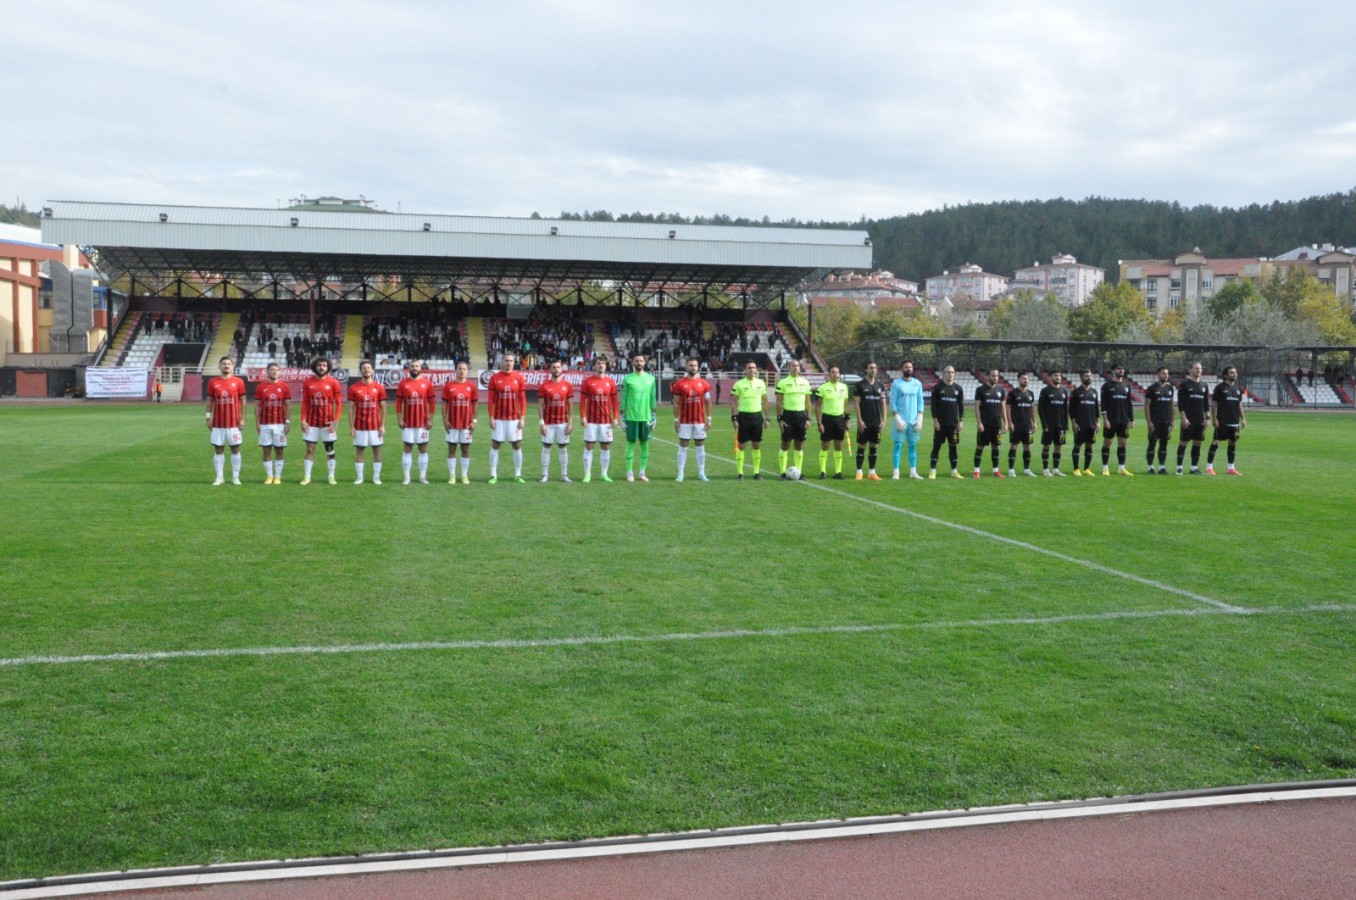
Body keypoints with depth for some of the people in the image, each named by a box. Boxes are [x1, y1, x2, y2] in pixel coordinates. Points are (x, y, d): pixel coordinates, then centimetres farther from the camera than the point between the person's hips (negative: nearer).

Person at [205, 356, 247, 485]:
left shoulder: (238, 381, 0)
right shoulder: (213, 382, 4)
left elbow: (242, 401, 3)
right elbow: (209, 401, 8)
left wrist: (242, 419, -2)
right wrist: (209, 417, 1)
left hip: (234, 423, -1)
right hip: (218, 423, 1)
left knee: (235, 449, 3)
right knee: (218, 449, 4)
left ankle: (235, 477, 10)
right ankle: (219, 477, 10)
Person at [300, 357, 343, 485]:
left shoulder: (333, 383, -3)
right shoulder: (307, 383, 2)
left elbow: (339, 402, -3)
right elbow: (304, 403, 4)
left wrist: (336, 420, -11)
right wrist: (303, 420, -4)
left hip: (327, 422, -1)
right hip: (311, 422, 1)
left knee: (330, 450, 5)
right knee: (310, 449, 4)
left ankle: (331, 477, 12)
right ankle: (306, 477, 10)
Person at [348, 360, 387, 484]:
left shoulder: (379, 387, 1)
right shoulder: (354, 388, 1)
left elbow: (383, 407, 3)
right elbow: (351, 408, 2)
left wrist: (383, 426, -4)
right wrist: (351, 426, -4)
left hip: (375, 426, 0)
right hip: (360, 426, 0)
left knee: (377, 450, 4)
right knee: (359, 451, 4)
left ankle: (376, 477, 12)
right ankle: (359, 477, 12)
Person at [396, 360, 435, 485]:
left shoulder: (427, 383, 1)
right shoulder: (403, 383, 1)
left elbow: (432, 402, 2)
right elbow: (399, 402, 2)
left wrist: (430, 419, -3)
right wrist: (399, 419, -5)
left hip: (423, 423, 0)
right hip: (408, 423, 0)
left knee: (423, 449, 5)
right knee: (407, 449, 3)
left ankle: (423, 477, 12)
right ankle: (406, 477, 7)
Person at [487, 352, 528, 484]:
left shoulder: (519, 378, 1)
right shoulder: (494, 378, -1)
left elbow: (522, 400, 1)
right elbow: (491, 400, -1)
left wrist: (522, 418, -3)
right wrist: (491, 418, -6)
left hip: (514, 418, 1)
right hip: (499, 419, -1)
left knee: (517, 446, 4)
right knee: (495, 445, 2)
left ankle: (518, 475, 13)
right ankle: (493, 475, 8)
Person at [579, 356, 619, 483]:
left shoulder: (610, 382, 6)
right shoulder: (587, 381, -1)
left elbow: (614, 401, 7)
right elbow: (582, 400, -2)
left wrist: (615, 417, 0)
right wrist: (582, 417, -10)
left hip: (606, 420, 2)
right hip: (591, 420, -2)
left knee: (606, 447, 5)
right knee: (589, 446, 0)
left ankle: (603, 474, 14)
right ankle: (587, 475, 6)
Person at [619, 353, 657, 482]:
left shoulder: (650, 378, 6)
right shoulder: (627, 379, -1)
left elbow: (652, 398, 9)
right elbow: (623, 399, 0)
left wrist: (653, 416, 6)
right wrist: (622, 417, -4)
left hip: (646, 417, 3)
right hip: (631, 417, -3)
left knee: (645, 444, 6)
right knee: (631, 443, 2)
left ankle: (642, 472, 14)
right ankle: (629, 472, 9)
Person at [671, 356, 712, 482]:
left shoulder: (704, 383, 3)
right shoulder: (679, 384, -2)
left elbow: (707, 402, 7)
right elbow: (676, 403, 1)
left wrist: (709, 418, 1)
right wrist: (676, 419, -4)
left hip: (700, 421, 2)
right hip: (685, 421, -2)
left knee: (701, 446, 6)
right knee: (683, 446, 1)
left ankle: (701, 473, 12)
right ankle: (680, 474, 5)